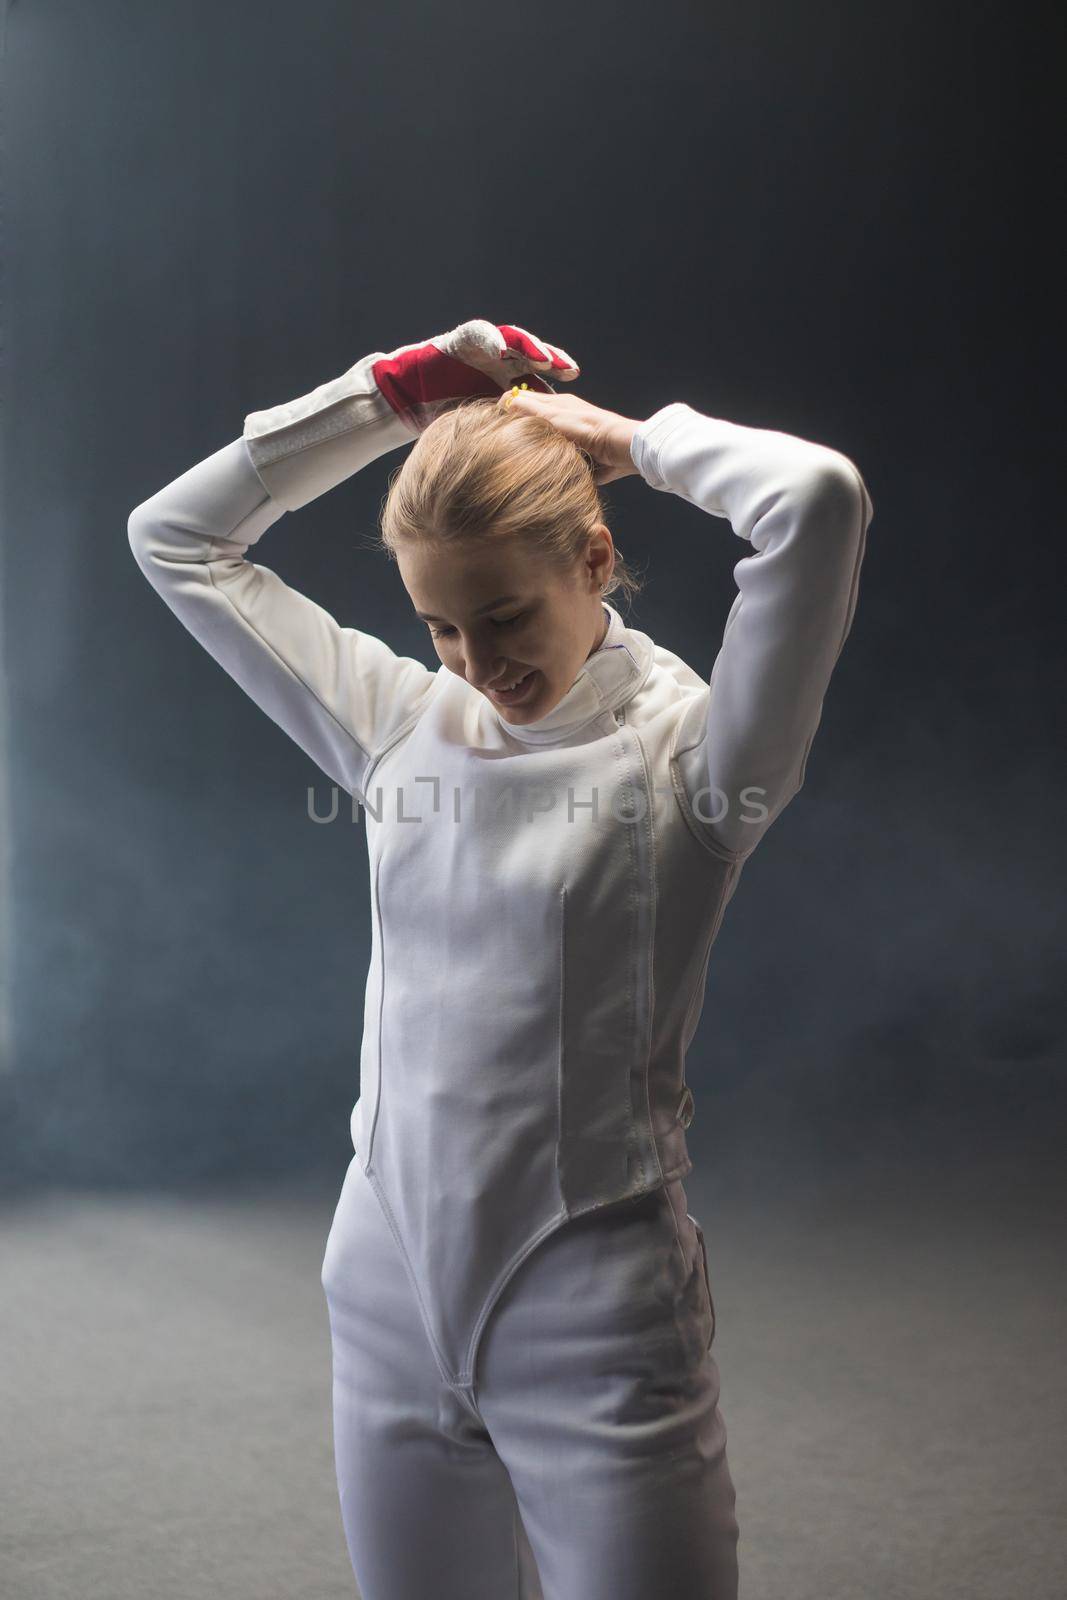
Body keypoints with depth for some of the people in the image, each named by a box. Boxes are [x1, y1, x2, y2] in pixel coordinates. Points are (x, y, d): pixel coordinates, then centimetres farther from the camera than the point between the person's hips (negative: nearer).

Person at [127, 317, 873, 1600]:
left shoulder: (686, 749, -10)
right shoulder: (400, 724, 5)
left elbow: (818, 499, -26)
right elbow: (176, 539, 11)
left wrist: (634, 438, -8)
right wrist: (389, 396, 4)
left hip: (595, 1320, -5)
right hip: (389, 1291, 5)